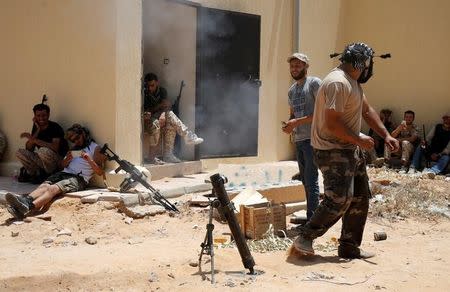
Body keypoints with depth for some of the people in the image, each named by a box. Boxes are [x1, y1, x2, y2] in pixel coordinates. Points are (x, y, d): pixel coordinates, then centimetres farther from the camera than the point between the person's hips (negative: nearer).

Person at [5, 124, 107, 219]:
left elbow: (100, 172, -1)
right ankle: (25, 200, -54)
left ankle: (27, 207, -56)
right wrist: (67, 159, 2)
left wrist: (89, 159, -16)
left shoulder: (95, 148, 9)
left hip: (79, 178, -6)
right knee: (44, 185, -26)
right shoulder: (74, 148, 30)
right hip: (64, 173, 6)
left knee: (53, 188, -32)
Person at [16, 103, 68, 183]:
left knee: (44, 150, -35)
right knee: (19, 152, -7)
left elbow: (55, 148, -27)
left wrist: (34, 140, -27)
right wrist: (37, 131, -12)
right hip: (41, 160, 6)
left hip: (58, 160, -6)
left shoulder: (55, 127, -13)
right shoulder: (36, 127, 5)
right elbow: (28, 148, -2)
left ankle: (50, 175, -11)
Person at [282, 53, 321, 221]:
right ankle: (311, 216, 23)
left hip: (312, 139, -8)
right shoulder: (292, 90, 17)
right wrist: (288, 125, 2)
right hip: (299, 140, 8)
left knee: (311, 180, -9)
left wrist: (297, 122, -18)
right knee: (305, 180, 13)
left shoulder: (314, 83, -7)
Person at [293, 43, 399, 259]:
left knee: (360, 198, 11)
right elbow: (332, 124, -27)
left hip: (351, 150, 11)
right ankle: (304, 238, -6)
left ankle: (349, 248, 18)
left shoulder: (353, 81, 14)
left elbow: (367, 110, 22)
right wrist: (359, 140, -18)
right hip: (333, 151, -11)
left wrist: (386, 135, 14)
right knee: (339, 198, -19)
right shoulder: (338, 83, -20)